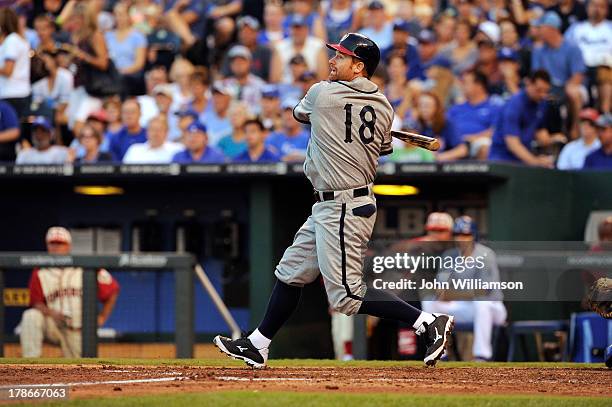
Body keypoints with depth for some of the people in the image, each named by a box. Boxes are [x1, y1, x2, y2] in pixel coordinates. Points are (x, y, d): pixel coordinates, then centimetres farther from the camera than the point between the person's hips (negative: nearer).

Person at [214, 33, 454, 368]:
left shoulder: (321, 93, -12)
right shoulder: (383, 106, 4)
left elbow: (300, 113, 10)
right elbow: (383, 149, 16)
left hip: (341, 210, -9)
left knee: (346, 296, -10)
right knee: (291, 272, 17)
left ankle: (428, 322, -11)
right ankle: (257, 346, 24)